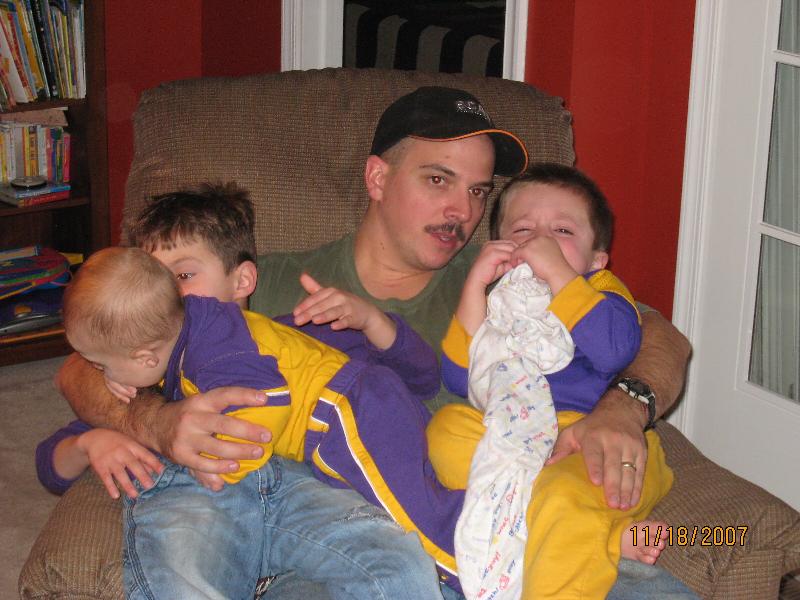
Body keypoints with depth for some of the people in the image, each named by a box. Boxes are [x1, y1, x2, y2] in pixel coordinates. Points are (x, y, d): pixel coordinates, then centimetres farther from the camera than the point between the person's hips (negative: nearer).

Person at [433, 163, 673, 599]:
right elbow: (458, 379, 3)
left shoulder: (600, 289, 16)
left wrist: (557, 273, -10)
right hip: (508, 442, 4)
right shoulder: (495, 302, 22)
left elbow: (616, 349, -9)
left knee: (562, 493, -35)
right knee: (446, 428, -26)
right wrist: (475, 285, -3)